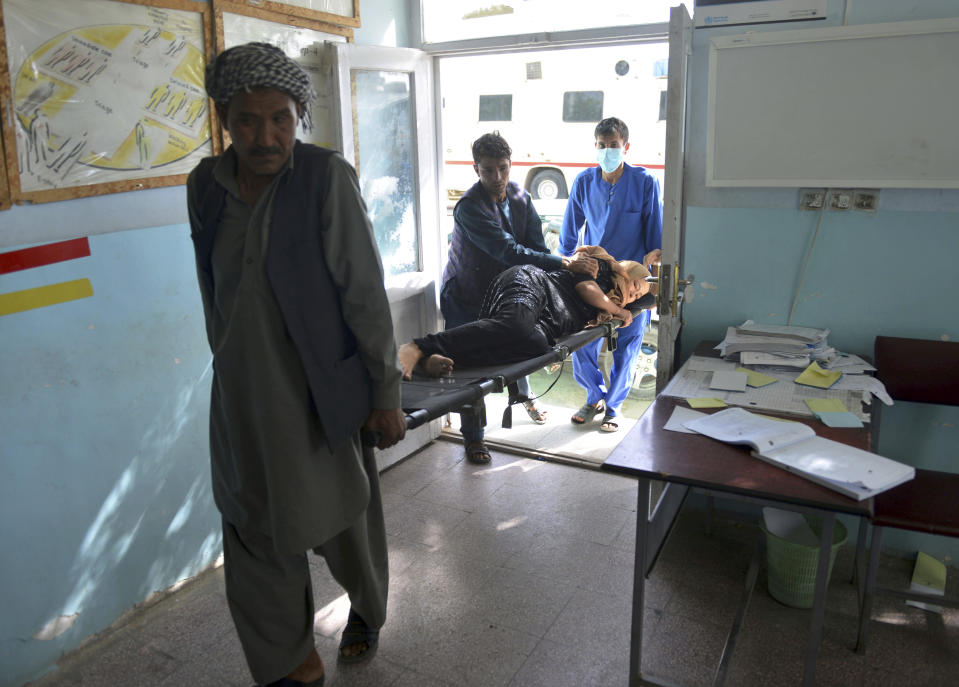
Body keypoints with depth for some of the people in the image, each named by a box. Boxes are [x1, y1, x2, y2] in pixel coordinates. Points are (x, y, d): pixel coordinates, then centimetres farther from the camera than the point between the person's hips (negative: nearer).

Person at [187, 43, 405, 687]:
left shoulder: (328, 176, -13)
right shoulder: (205, 185, 1)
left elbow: (366, 293, -12)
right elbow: (215, 295, 11)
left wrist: (386, 393, -11)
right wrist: (228, 366, 16)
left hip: (324, 391, -4)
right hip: (244, 395, 4)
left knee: (344, 518, 15)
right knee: (258, 531, 11)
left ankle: (368, 609, 47)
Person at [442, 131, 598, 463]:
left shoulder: (519, 196, -5)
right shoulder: (469, 207, -27)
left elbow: (537, 246, -8)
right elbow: (510, 253, -35)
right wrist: (565, 264, -38)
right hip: (466, 296, -6)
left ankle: (523, 396, 48)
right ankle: (472, 436, 12)